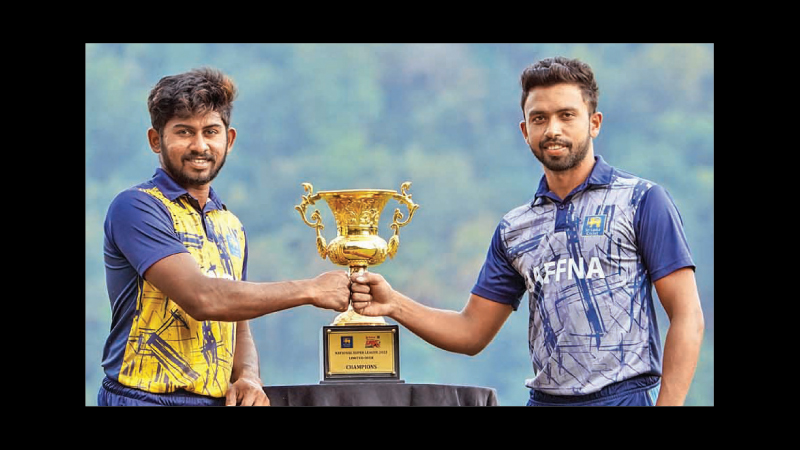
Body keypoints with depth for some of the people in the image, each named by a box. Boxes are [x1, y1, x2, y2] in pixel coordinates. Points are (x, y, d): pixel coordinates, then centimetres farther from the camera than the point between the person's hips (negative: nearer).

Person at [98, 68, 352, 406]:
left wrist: (248, 378, 2)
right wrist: (310, 290, -9)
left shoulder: (232, 227, 17)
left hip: (217, 401, 6)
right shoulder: (136, 207, -5)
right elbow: (201, 297, -16)